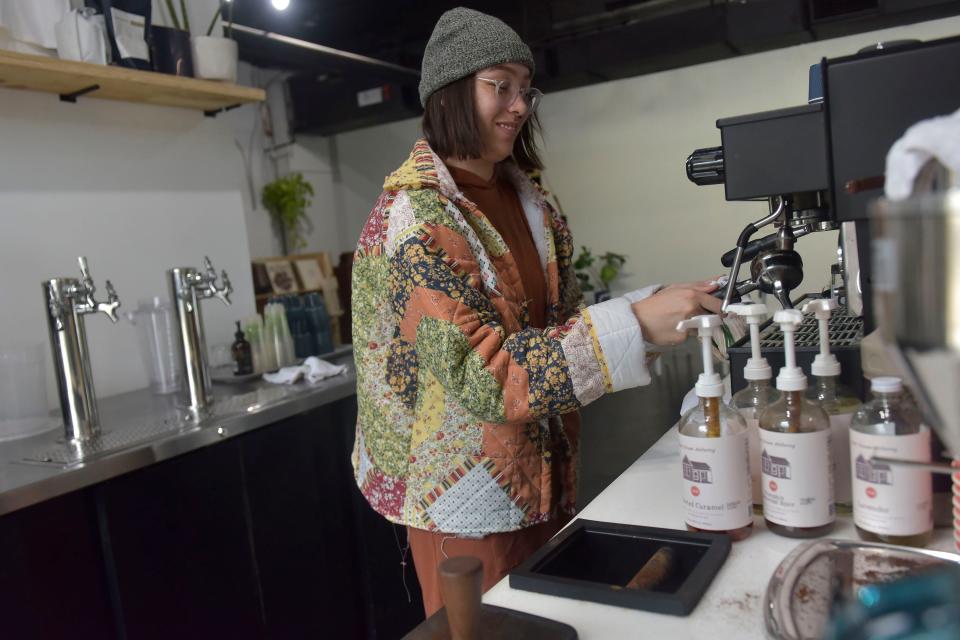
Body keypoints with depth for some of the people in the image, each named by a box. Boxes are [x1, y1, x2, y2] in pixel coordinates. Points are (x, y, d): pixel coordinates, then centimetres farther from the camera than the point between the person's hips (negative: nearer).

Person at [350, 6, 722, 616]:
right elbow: (478, 372, -26)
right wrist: (634, 325, -32)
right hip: (469, 501, -7)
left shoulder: (529, 202, 5)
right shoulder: (412, 218, -18)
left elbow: (564, 317, 9)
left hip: (549, 480, 7)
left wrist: (656, 306, -9)